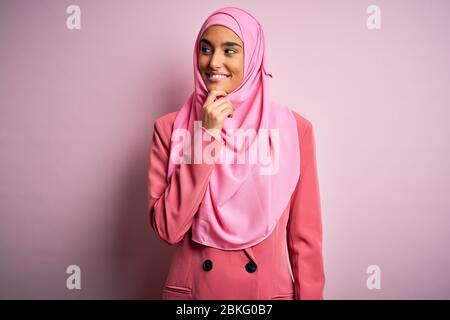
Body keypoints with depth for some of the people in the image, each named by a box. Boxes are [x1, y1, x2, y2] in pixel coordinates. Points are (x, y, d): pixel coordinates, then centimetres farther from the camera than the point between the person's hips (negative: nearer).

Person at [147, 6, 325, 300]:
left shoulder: (294, 129, -9)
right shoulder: (170, 128, -8)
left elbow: (305, 236, -4)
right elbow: (167, 229, -15)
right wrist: (206, 136, -20)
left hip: (268, 288, 0)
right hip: (191, 289, 1)